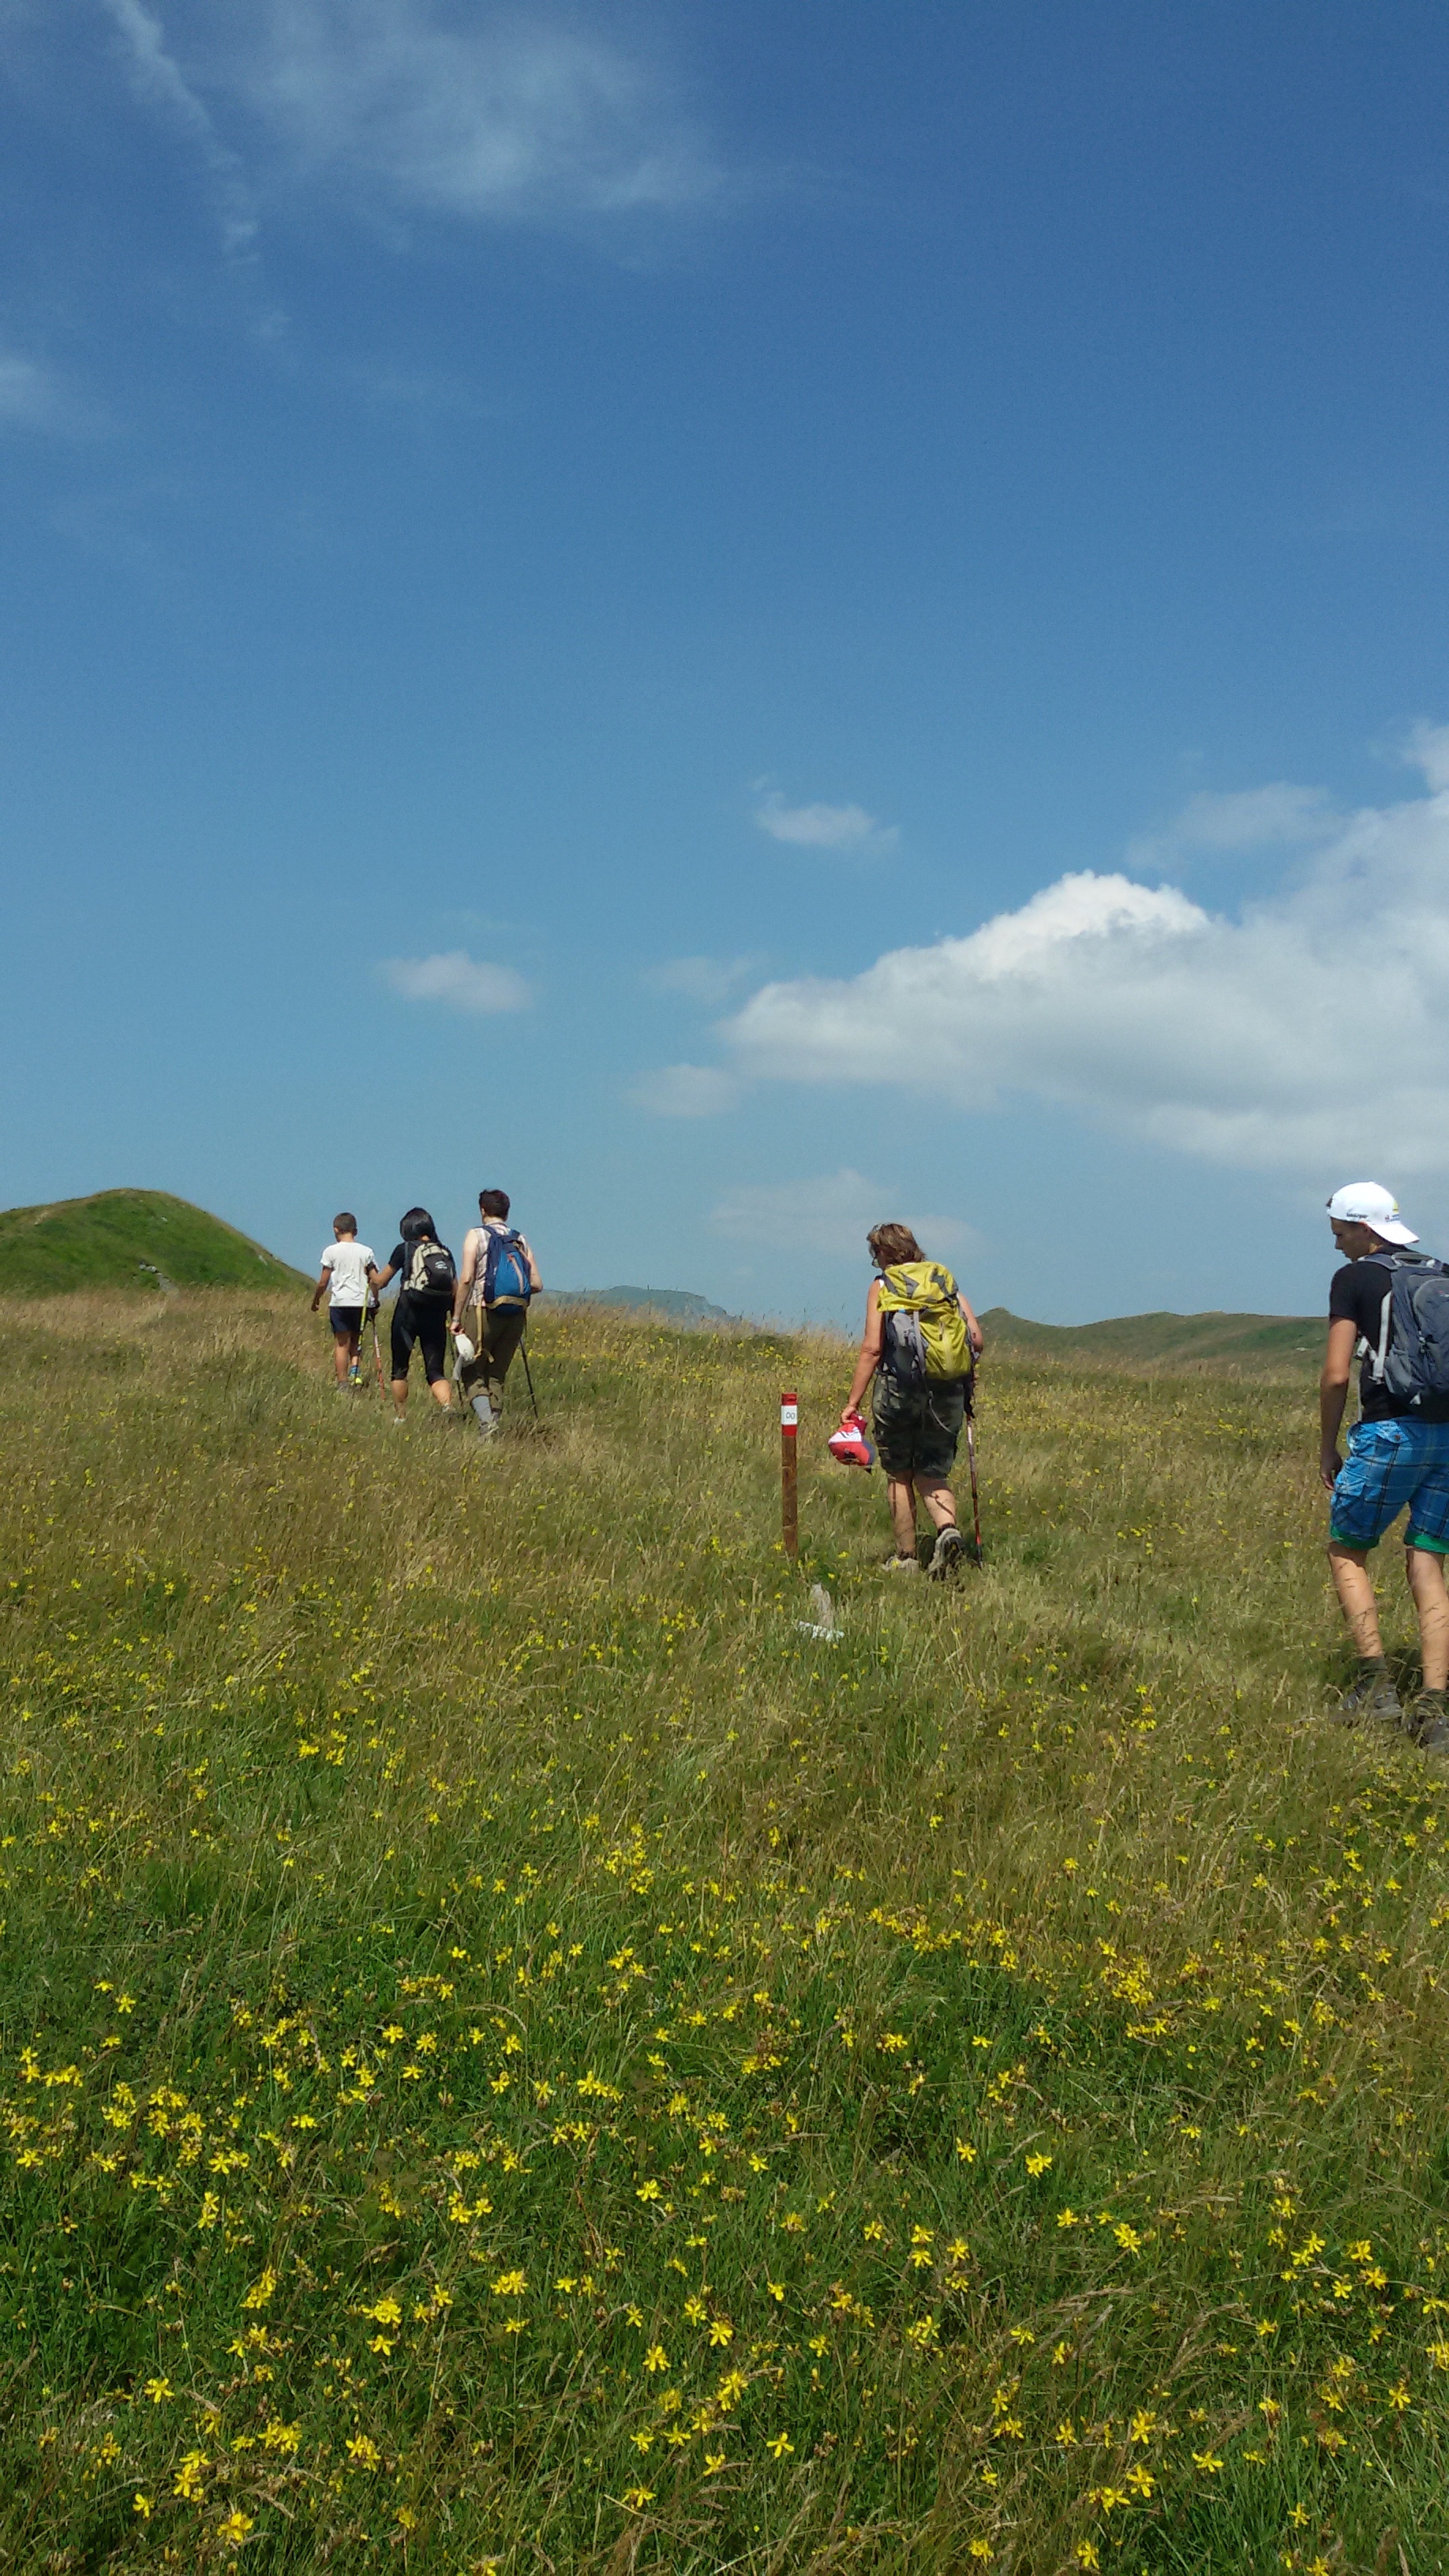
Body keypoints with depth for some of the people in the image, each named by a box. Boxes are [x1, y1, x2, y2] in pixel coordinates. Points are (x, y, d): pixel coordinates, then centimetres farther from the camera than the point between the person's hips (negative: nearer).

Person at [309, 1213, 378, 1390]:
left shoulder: (331, 1251, -1)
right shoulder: (366, 1251, 6)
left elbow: (323, 1283, -1)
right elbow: (375, 1280, 2)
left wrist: (315, 1300, 14)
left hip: (339, 1302, -2)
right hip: (361, 1302, 2)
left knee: (341, 1344, 1)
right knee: (356, 1341, 17)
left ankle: (343, 1385, -2)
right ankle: (354, 1369, -7)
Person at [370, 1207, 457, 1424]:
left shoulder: (405, 1249, -1)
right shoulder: (445, 1252, 8)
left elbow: (380, 1282, 8)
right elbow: (455, 1290, 6)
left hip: (408, 1313, -3)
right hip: (437, 1316, 3)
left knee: (399, 1369, 14)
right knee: (436, 1371, 3)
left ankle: (400, 1417, 19)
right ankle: (448, 1404, -25)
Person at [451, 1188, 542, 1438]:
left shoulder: (477, 1235, 0)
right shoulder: (521, 1240, 11)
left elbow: (466, 1279, -9)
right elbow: (536, 1284, 6)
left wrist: (457, 1317, -5)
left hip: (484, 1311, -4)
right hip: (516, 1316, 4)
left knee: (472, 1372, 2)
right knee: (497, 1375, 14)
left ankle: (486, 1419, -19)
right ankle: (495, 1418, 9)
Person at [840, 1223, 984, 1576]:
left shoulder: (883, 1286, 2)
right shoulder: (946, 1281, 12)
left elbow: (872, 1348, -8)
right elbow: (978, 1340, 4)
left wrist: (852, 1402, -7)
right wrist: (961, 1371, 22)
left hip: (900, 1389, -3)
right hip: (948, 1395, 3)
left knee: (899, 1475, 12)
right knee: (933, 1474, 12)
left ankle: (906, 1558, 15)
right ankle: (948, 1528, -16)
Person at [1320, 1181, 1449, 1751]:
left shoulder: (1355, 1278, 0)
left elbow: (1336, 1376, -6)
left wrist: (1327, 1448, 5)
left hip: (1392, 1430, -5)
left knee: (1346, 1551, 12)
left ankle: (1375, 1684, 2)